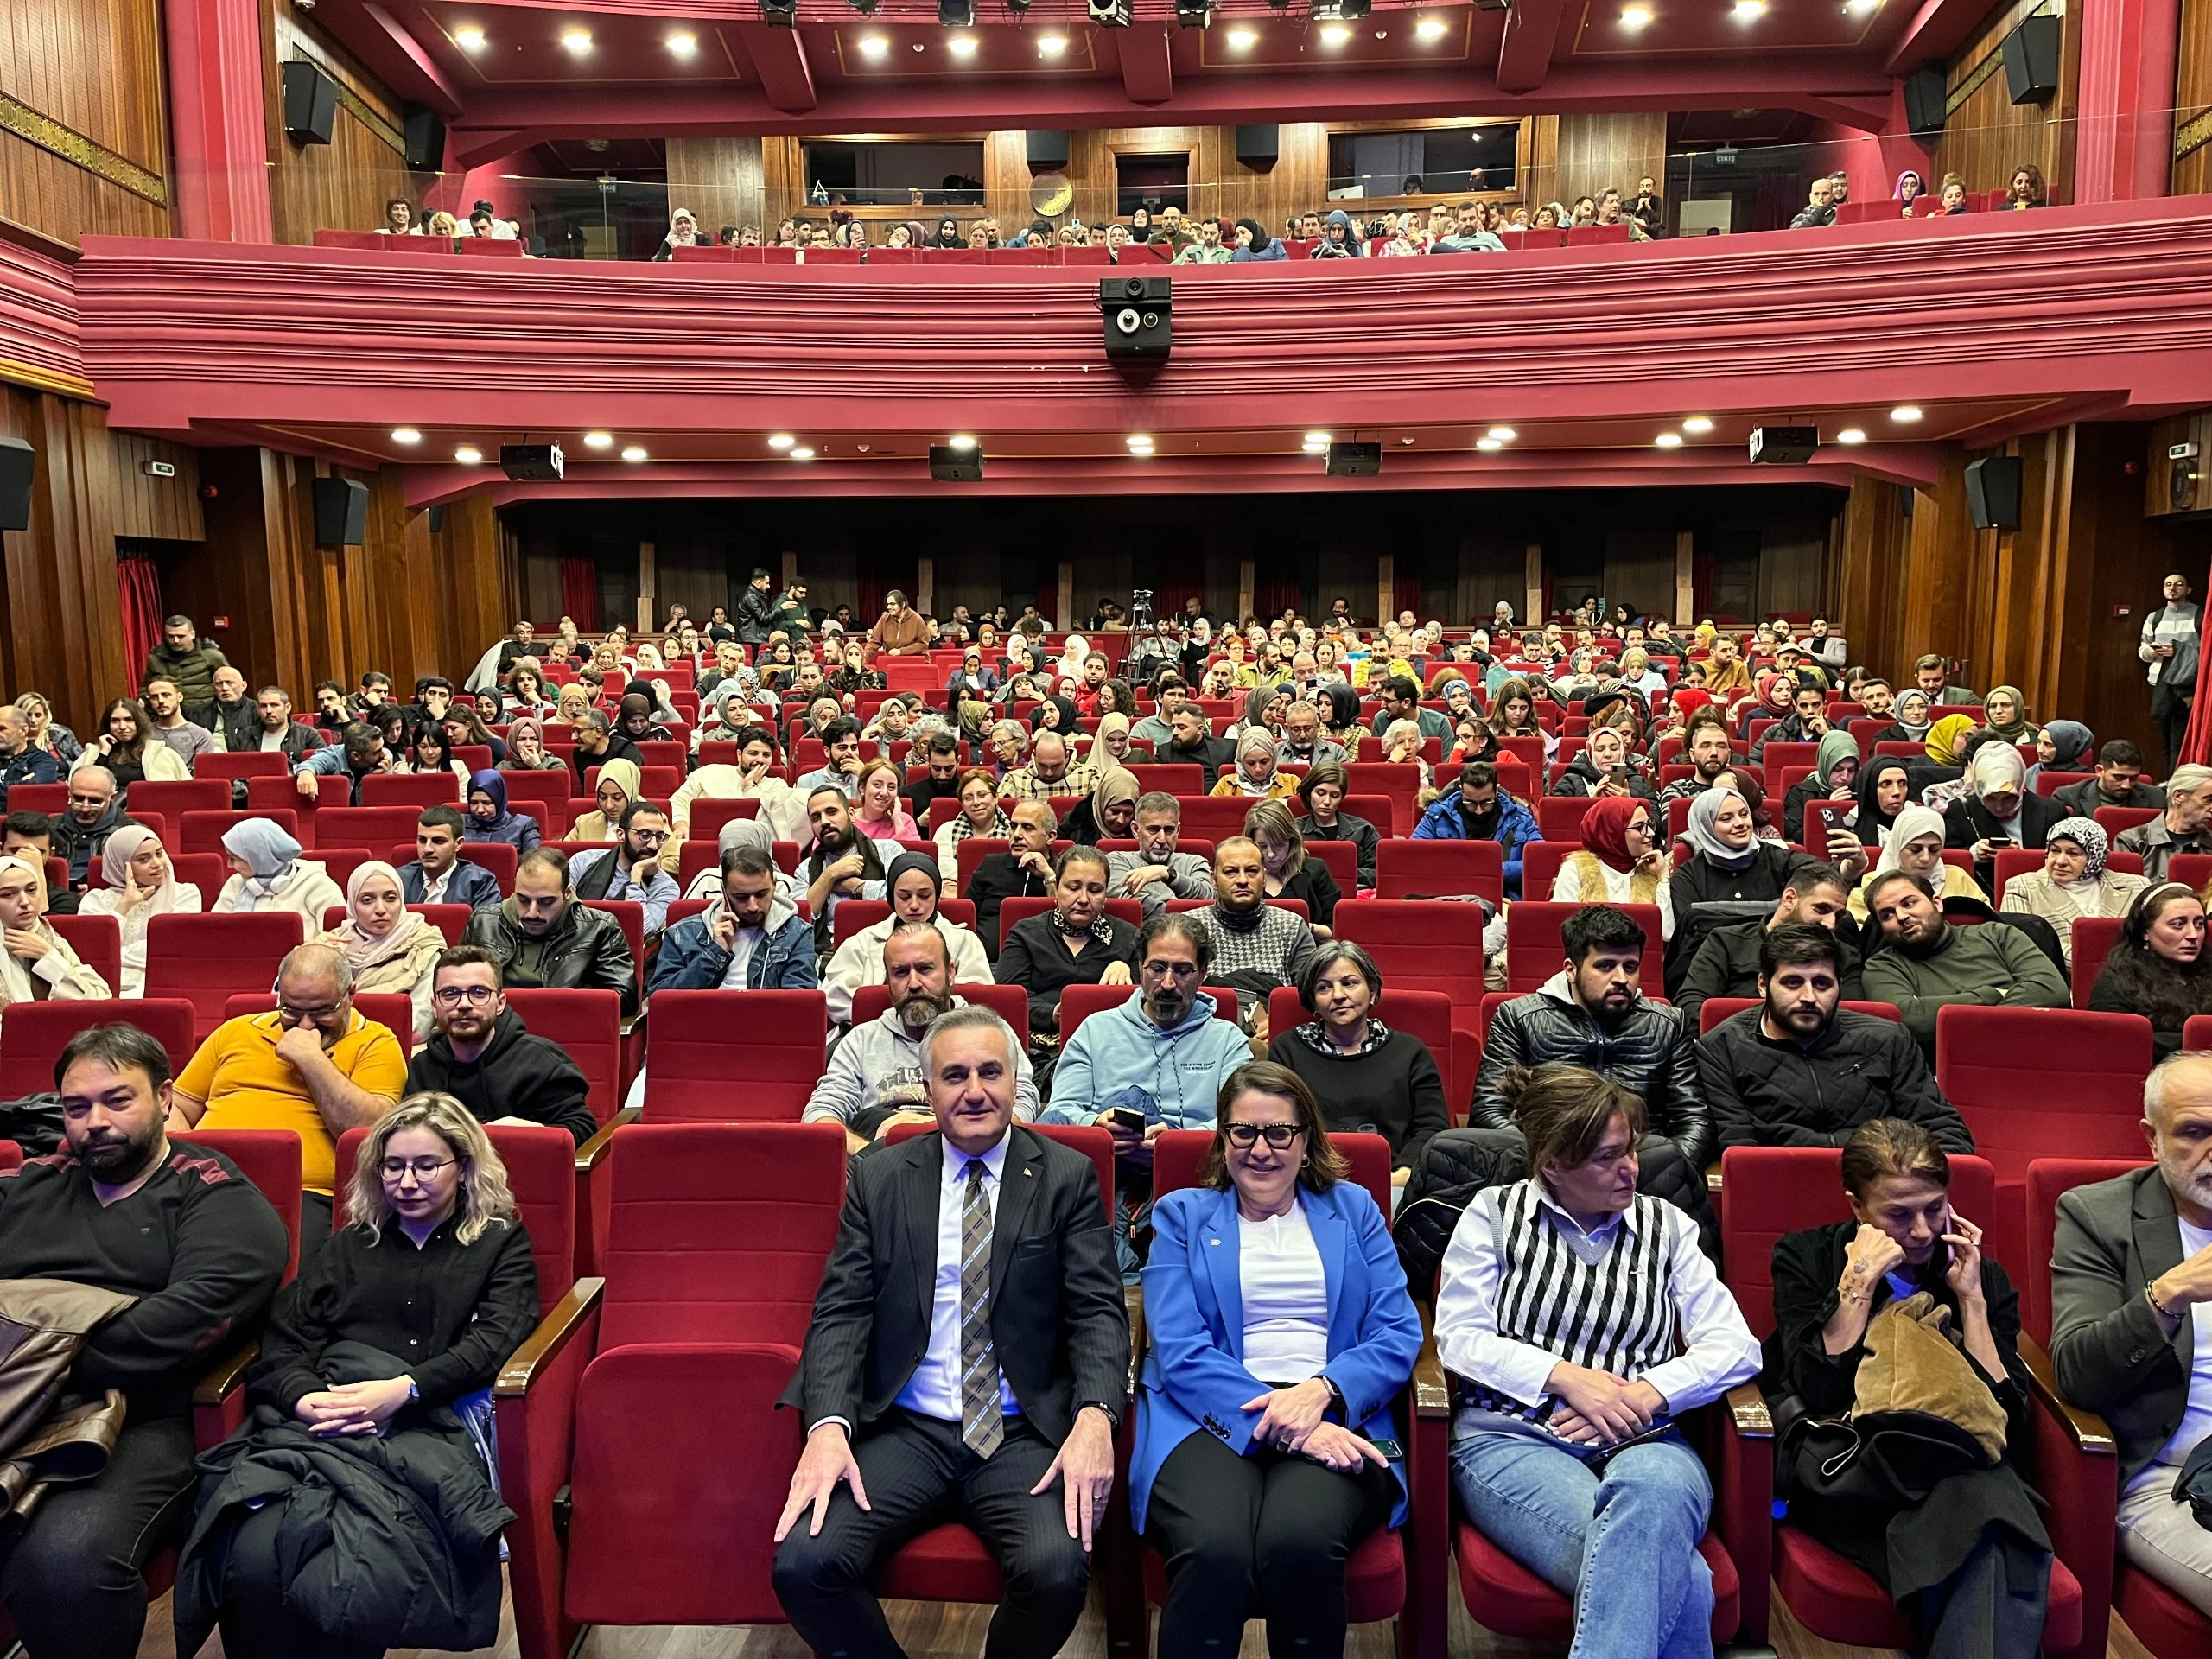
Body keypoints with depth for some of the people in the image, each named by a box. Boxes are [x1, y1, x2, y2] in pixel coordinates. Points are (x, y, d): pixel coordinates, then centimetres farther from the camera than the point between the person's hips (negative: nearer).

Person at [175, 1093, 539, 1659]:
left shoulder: (502, 1245, 18)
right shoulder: (349, 1248, 29)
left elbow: (495, 1340, 1)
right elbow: (280, 1343, 18)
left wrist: (403, 1390, -14)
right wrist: (303, 1398, -6)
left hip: (429, 1429, -3)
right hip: (315, 1423, 3)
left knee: (350, 1584, -33)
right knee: (252, 1564, -30)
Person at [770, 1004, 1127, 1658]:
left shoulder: (1067, 1177, 4)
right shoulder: (878, 1178, 8)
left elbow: (1098, 1311, -2)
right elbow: (841, 1311, 2)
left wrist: (1095, 1414, -21)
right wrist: (828, 1425, -16)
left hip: (1025, 1434, -1)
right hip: (904, 1430, 1)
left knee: (1058, 1570, -28)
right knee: (803, 1563, -24)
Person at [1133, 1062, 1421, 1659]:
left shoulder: (1353, 1209, 20)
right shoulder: (1182, 1214, 15)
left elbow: (1398, 1335, 9)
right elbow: (1179, 1351, 1)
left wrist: (1321, 1390, -11)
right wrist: (1274, 1420, -14)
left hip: (1334, 1419, 1)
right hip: (1214, 1419, -1)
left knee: (1299, 1541, -33)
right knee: (1214, 1549, -36)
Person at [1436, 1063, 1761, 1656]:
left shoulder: (1667, 1225, 15)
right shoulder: (1495, 1212, 9)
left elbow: (1736, 1348, 7)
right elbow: (1458, 1338, 3)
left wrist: (1642, 1394, -10)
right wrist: (1566, 1376, -11)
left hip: (1642, 1443, 3)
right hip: (1513, 1438, -2)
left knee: (1651, 1491, -40)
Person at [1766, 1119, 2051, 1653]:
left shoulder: (1983, 1277, 15)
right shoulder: (1805, 1259, 8)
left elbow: (2009, 1423, 4)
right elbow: (1818, 1394, -4)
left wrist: (1971, 1299, 1)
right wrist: (1859, 1286, -7)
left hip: (1960, 1467, 3)